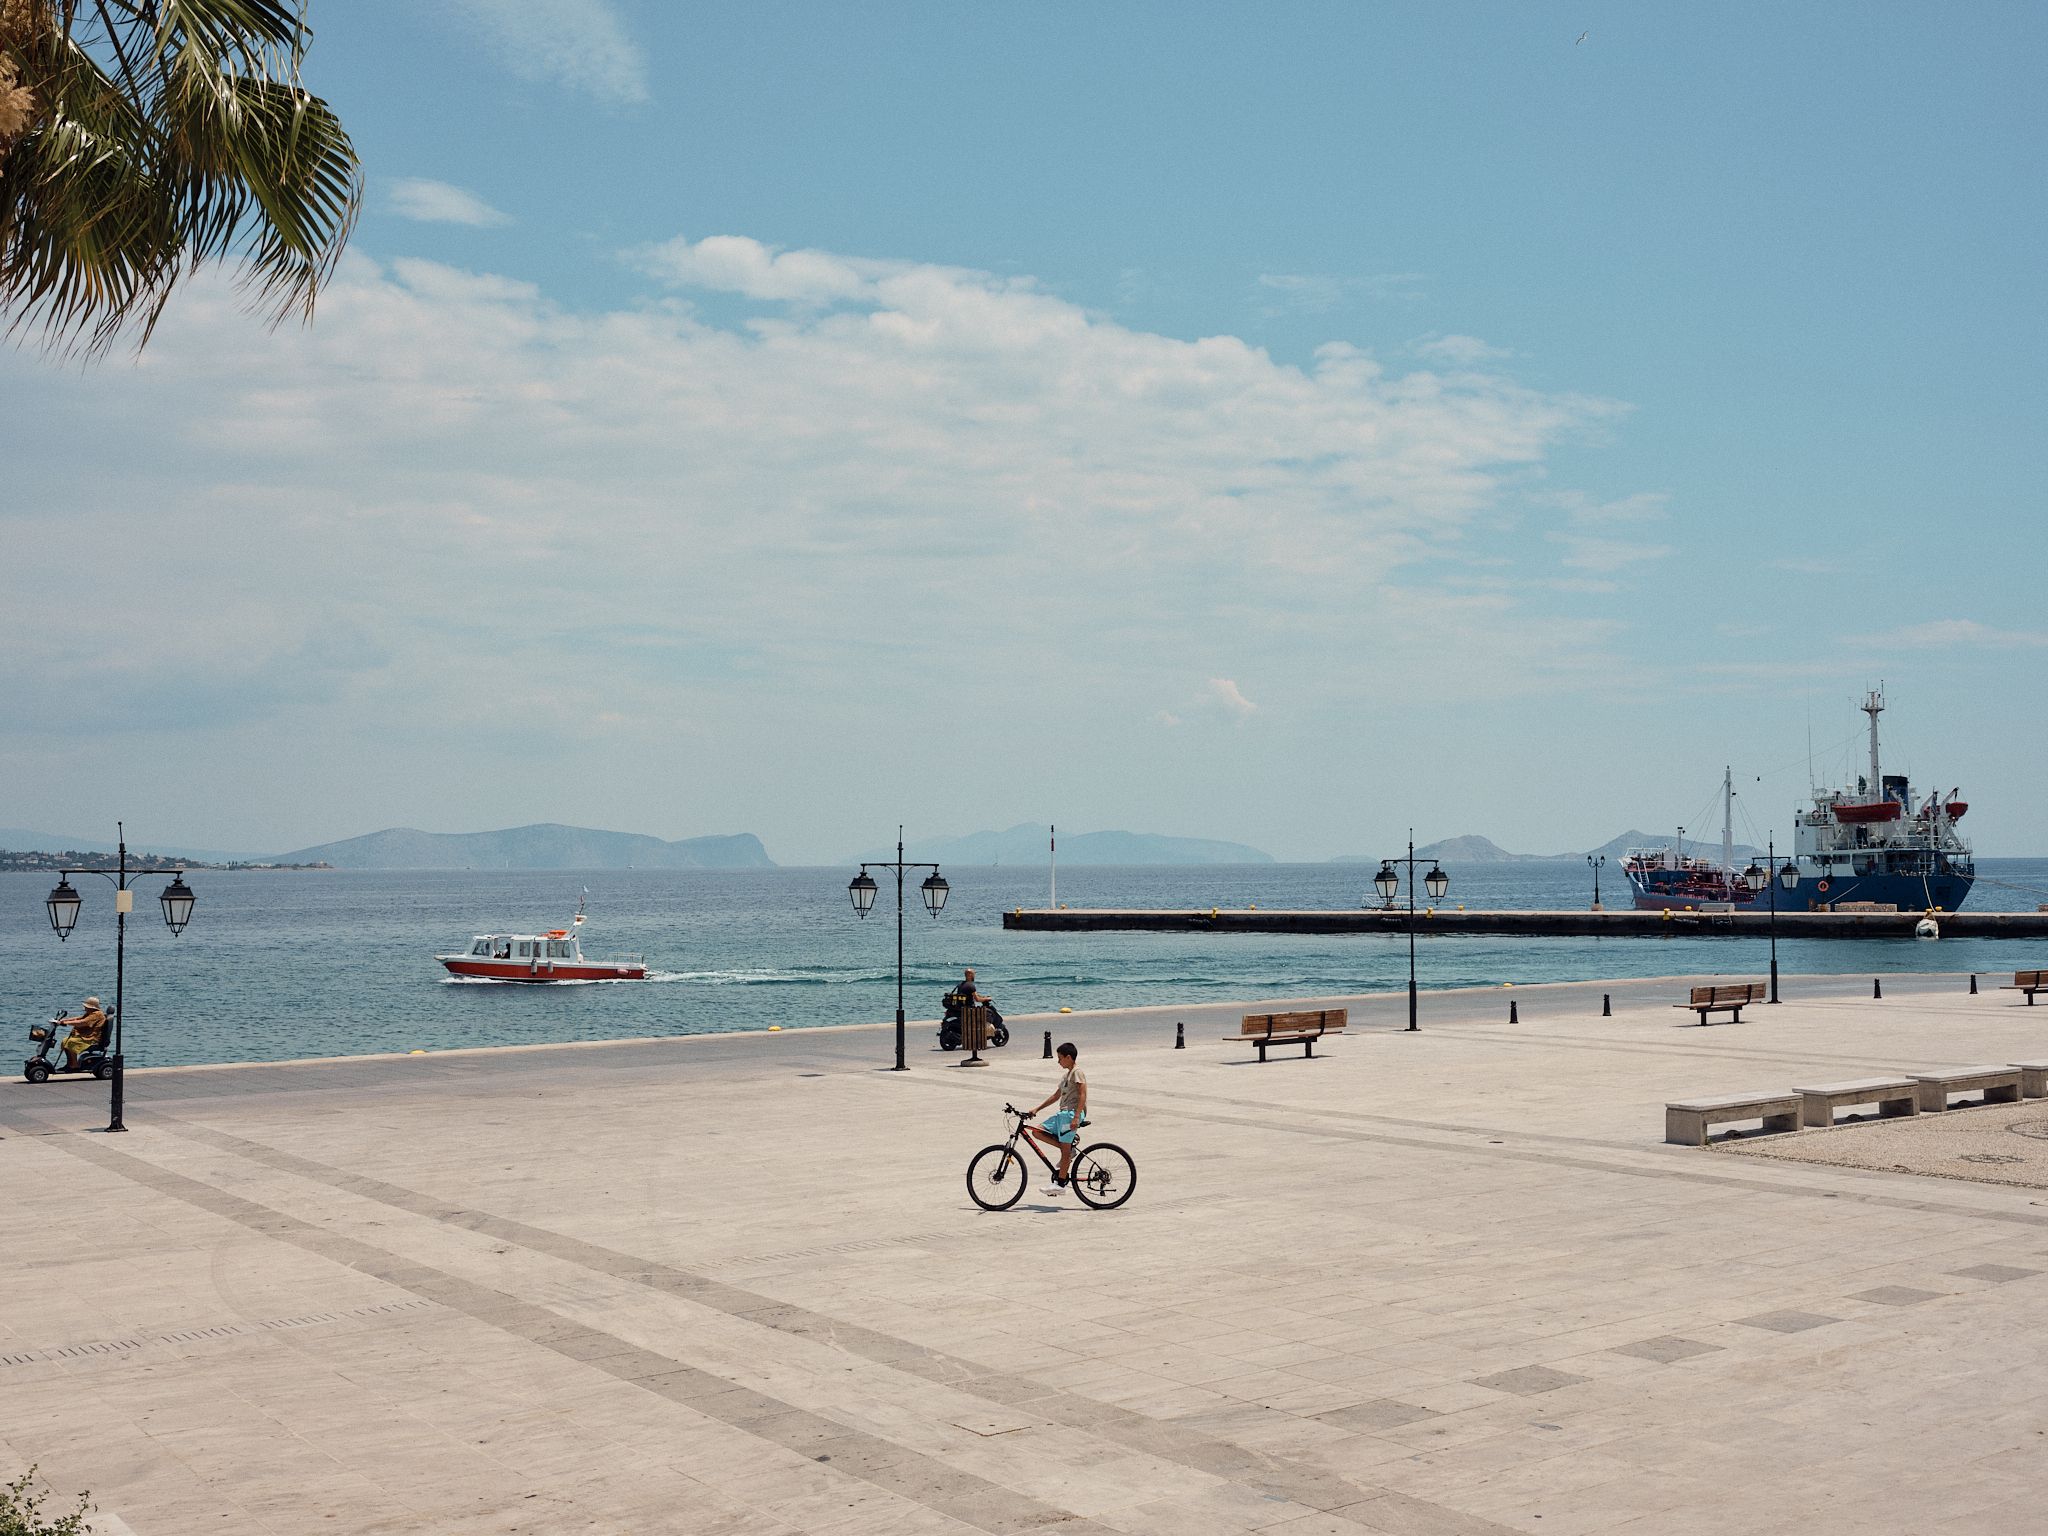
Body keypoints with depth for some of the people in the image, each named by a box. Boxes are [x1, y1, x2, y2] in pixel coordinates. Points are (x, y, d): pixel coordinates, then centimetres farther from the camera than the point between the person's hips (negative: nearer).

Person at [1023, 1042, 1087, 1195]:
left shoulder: (1077, 1073, -8)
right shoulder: (1066, 1074, 22)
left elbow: (1083, 1095, -17)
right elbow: (1056, 1095, 27)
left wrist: (1076, 1117, -26)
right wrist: (1037, 1109, 24)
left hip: (1072, 1113, -10)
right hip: (1062, 1113, 10)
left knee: (1065, 1149, -9)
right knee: (1036, 1132, 3)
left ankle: (1060, 1183, -5)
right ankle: (1069, 1149, 3)